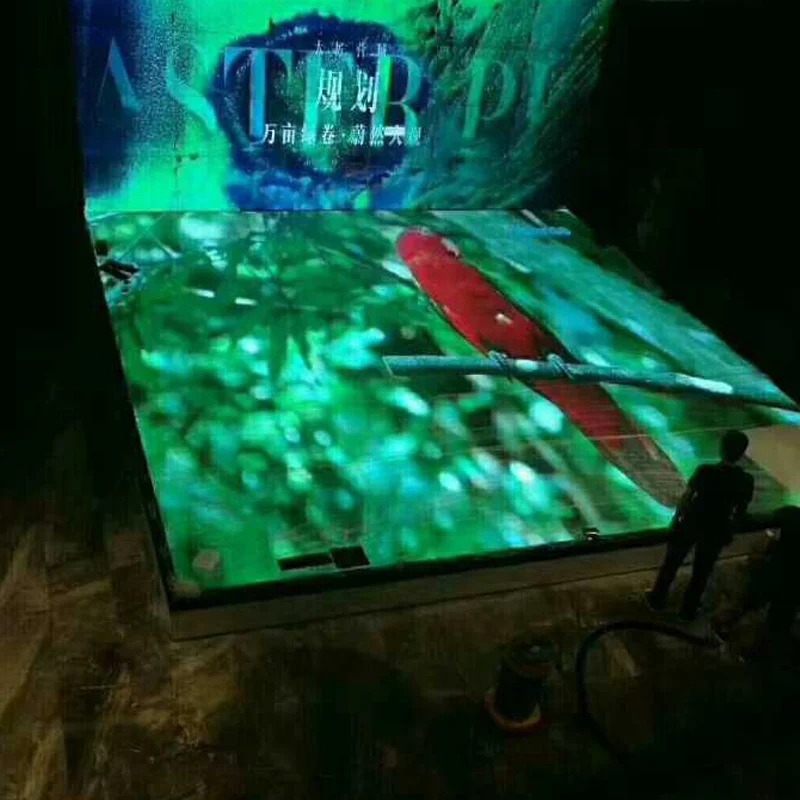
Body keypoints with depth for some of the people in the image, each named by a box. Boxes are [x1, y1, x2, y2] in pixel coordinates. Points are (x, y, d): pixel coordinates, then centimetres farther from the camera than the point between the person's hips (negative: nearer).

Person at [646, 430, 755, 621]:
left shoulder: (705, 471, -23)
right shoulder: (746, 481, -17)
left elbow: (686, 497, -14)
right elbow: (740, 512, -4)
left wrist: (678, 517, 3)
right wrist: (729, 531, 12)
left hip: (690, 523, -1)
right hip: (716, 530, 1)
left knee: (672, 563, 20)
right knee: (701, 571, 20)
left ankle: (657, 599, 36)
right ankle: (688, 610, 34)